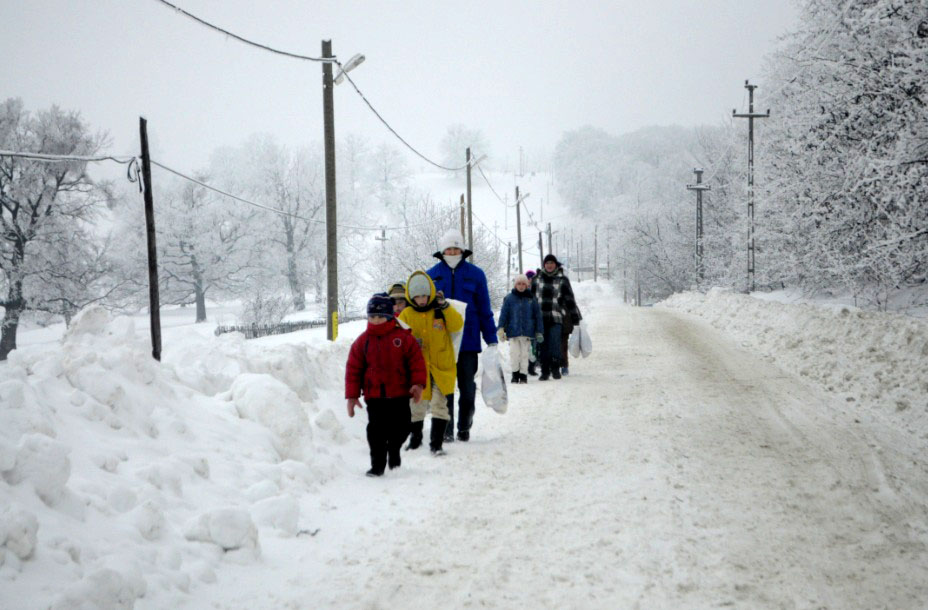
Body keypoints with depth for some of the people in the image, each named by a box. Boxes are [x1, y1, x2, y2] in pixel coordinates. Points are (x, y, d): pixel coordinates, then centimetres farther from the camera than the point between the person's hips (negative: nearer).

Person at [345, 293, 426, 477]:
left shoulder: (403, 337, -1)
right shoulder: (362, 341, 4)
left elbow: (417, 361, 0)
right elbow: (353, 369, 5)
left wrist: (418, 384, -11)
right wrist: (352, 395, 0)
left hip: (399, 395, 0)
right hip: (374, 397, 0)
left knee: (400, 428, 6)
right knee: (376, 431, -6)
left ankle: (394, 449, 33)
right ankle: (377, 465, 2)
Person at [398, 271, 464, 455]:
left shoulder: (441, 310, 2)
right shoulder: (406, 315, 2)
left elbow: (457, 325, -10)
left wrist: (444, 306, -18)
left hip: (442, 367, -1)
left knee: (439, 405, -6)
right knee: (416, 406, 9)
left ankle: (436, 443, -3)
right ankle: (415, 438, 28)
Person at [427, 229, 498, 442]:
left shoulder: (475, 274, 3)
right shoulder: (432, 275, 4)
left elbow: (485, 309, 6)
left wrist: (491, 339, 3)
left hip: (468, 340, 0)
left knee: (467, 387, 7)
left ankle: (464, 428, 19)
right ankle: (445, 430, 8)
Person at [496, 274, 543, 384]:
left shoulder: (531, 299, 5)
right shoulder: (509, 298, 2)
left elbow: (537, 316, 8)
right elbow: (504, 314, 1)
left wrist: (539, 332, 5)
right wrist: (501, 329, -8)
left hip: (527, 332, 1)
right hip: (513, 332, -1)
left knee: (525, 354, 3)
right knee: (514, 353, -2)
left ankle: (523, 374, 12)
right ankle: (515, 373, 12)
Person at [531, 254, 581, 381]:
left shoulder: (562, 280, 5)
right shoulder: (537, 279, 10)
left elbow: (570, 299, 6)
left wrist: (575, 317, 4)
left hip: (556, 318, -2)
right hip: (540, 317, 2)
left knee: (555, 343, -14)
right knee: (543, 345, 3)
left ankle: (555, 368, -4)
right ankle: (545, 371, 9)